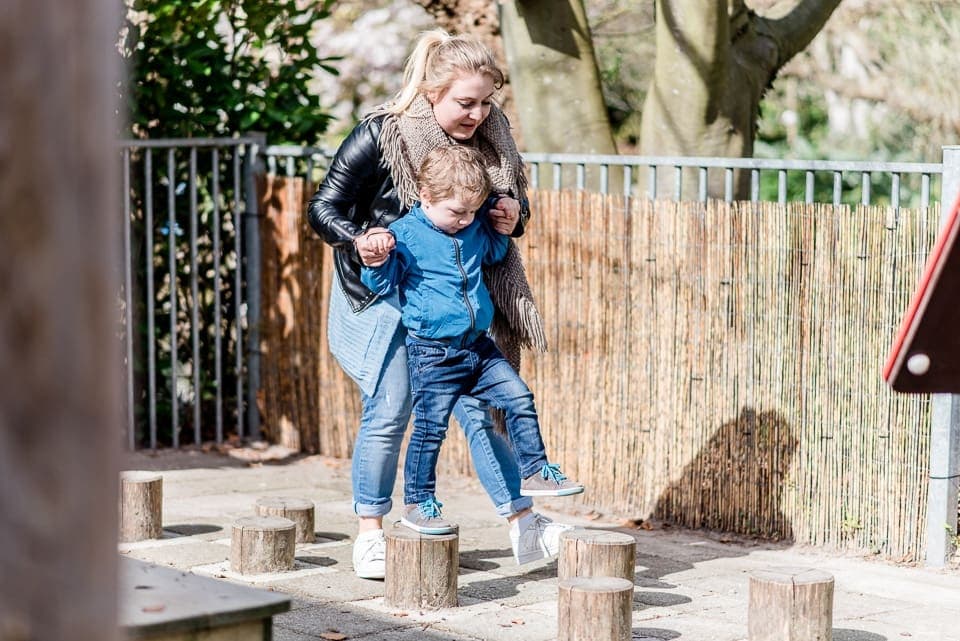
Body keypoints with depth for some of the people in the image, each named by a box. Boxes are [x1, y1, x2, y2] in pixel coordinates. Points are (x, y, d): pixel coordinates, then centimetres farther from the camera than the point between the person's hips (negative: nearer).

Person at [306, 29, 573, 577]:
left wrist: (513, 217, -15)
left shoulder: (489, 136, -5)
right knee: (388, 411, -4)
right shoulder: (380, 136, -19)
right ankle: (371, 536, 12)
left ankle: (525, 527, 7)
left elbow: (514, 201, 9)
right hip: (380, 292, -4)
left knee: (477, 405, 2)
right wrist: (358, 240, -36)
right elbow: (323, 208, -15)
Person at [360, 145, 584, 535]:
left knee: (519, 400, 4)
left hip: (478, 347, 6)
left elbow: (494, 254, 29)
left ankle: (536, 472, 16)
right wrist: (376, 262, -26)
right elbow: (383, 284, -7)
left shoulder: (474, 229, 8)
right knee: (430, 427, -4)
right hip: (432, 354, -6)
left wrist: (503, 228, 12)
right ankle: (416, 503, 7)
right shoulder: (405, 236, -11)